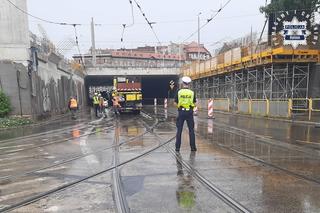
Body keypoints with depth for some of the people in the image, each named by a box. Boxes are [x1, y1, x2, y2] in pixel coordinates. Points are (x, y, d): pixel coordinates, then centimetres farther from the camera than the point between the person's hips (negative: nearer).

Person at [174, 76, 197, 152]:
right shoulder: (192, 92, 0)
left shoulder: (179, 92, -2)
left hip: (181, 112, 0)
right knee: (191, 130, 8)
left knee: (179, 130, 5)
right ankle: (193, 147, 9)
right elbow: (194, 103, 2)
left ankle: (177, 147, 6)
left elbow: (175, 103, -1)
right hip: (189, 112, 0)